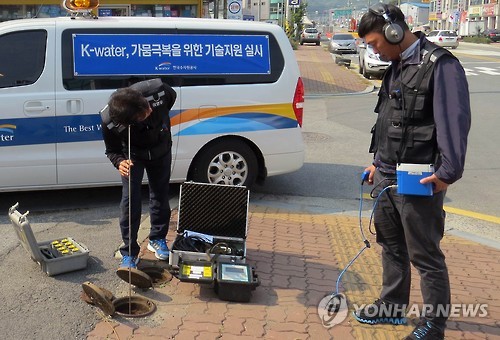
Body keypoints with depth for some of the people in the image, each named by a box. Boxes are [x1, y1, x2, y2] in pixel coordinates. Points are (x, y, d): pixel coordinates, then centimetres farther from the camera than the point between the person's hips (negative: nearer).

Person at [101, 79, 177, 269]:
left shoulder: (157, 90, -37)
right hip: (132, 155, -2)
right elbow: (112, 151, -16)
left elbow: (172, 96, -9)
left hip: (161, 151, 2)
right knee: (130, 200, -10)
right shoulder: (109, 121, -37)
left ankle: (157, 239, 33)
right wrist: (120, 162, -39)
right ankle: (129, 252, 4)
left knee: (160, 196, 12)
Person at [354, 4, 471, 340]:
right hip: (387, 177, 9)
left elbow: (454, 121, -20)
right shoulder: (396, 66, 15)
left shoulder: (440, 65, -14)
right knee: (391, 245, 20)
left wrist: (448, 172, -24)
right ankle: (392, 306, 36)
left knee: (425, 255, 0)